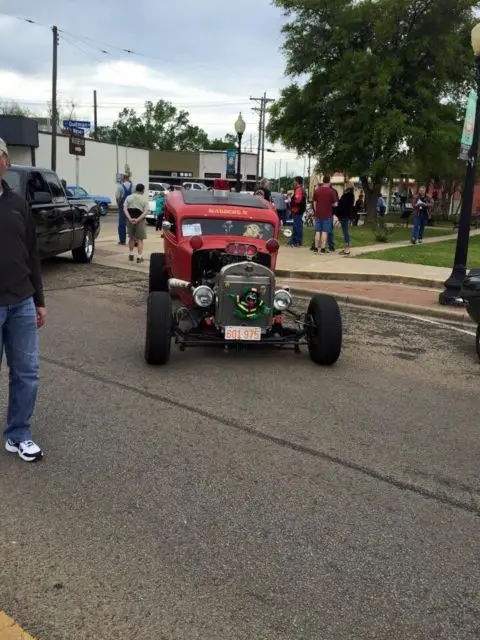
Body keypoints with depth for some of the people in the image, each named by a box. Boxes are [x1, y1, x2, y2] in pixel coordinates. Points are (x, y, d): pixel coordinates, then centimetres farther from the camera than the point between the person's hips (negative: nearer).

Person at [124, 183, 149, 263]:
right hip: (140, 221, -3)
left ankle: (131, 255, 25)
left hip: (130, 220, 3)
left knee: (131, 238, 20)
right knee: (140, 239, 3)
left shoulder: (129, 197, 4)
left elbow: (125, 209, -6)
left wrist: (130, 219, -15)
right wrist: (138, 220, -18)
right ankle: (139, 257, 0)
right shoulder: (145, 199, -4)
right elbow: (146, 212, -15)